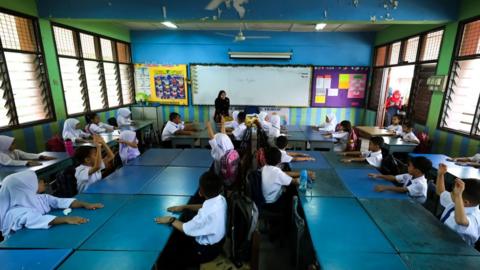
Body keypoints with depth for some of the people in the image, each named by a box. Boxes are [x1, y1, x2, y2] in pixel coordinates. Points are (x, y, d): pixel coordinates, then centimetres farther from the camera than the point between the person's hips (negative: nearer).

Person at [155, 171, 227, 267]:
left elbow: (186, 229, -23)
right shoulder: (220, 199, -14)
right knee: (177, 240, 19)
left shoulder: (208, 213, -39)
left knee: (171, 252, 7)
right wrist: (184, 207, -1)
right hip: (215, 240, 7)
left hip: (207, 250, -7)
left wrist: (171, 220, -8)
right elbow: (204, 207, 6)